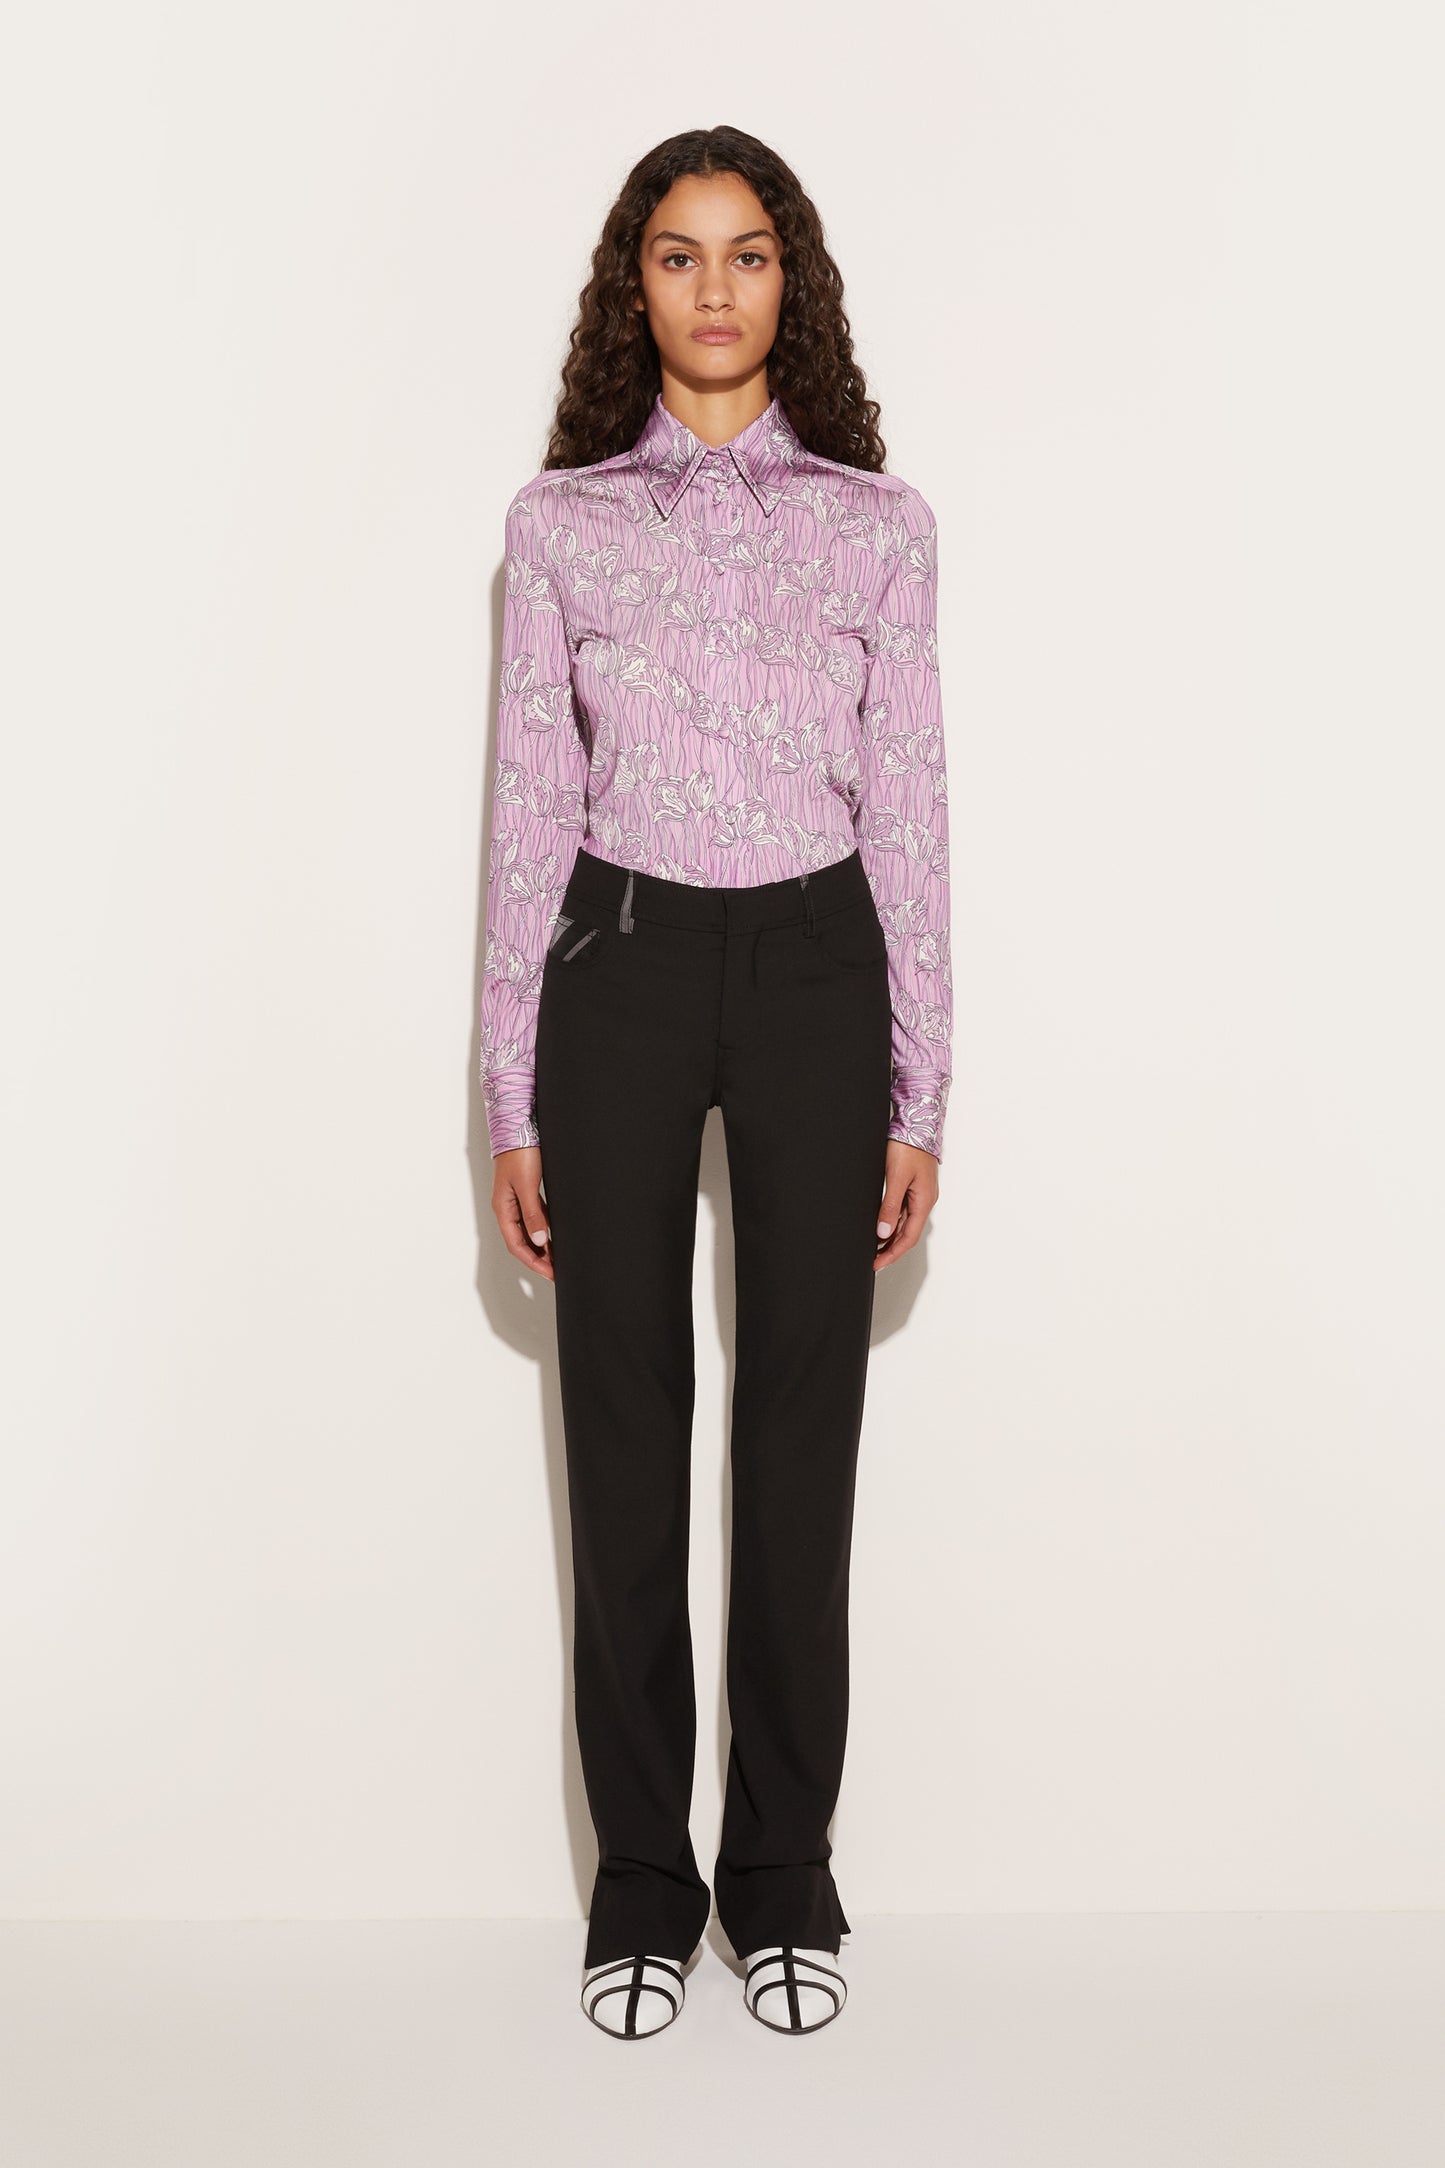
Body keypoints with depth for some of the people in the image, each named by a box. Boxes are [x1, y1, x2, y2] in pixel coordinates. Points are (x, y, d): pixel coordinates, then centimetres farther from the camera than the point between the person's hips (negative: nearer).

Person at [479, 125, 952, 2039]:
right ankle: (642, 1870, 20)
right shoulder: (562, 519, 4)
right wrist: (511, 1102, -1)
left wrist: (920, 1096, 0)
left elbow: (909, 810, 4)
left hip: (816, 965, 0)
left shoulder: (879, 521, 5)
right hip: (620, 964, 0)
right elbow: (528, 806, 3)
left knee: (803, 1421, 5)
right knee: (625, 1426, 4)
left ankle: (786, 1864, 21)